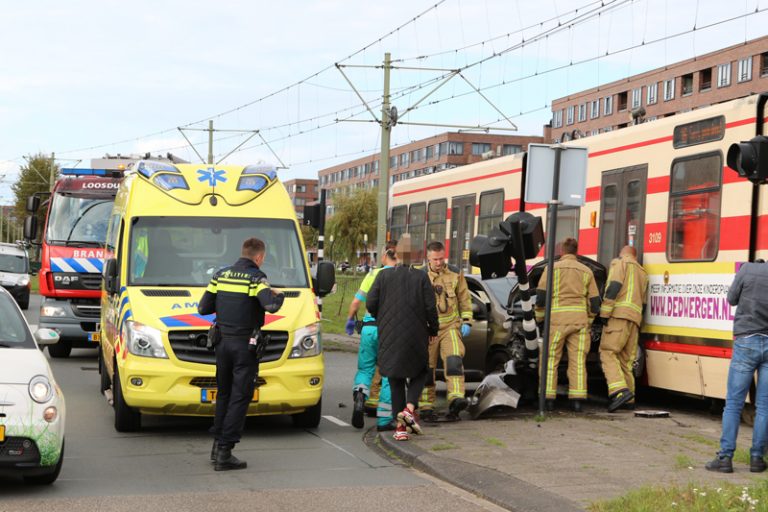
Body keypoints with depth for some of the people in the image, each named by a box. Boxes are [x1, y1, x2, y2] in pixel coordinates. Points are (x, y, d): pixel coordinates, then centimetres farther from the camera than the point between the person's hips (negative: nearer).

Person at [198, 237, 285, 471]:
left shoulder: (221, 275, 8)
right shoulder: (256, 278, -10)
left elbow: (203, 308, 8)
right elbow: (270, 305, -25)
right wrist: (278, 296, -3)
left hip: (222, 343, 6)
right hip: (245, 345, -6)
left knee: (223, 393, 19)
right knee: (240, 397, -2)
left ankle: (217, 444, 22)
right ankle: (224, 453, -6)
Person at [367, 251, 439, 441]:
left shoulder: (384, 275, 0)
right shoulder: (421, 277, -5)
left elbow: (371, 304, -4)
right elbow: (430, 307, -7)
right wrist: (433, 329, 10)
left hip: (389, 335, 1)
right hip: (416, 336, -1)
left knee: (395, 379, 9)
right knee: (419, 373, 18)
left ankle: (401, 427, 7)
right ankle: (410, 408, -7)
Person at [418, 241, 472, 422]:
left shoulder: (455, 275, 7)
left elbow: (465, 300, 14)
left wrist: (466, 321, 5)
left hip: (450, 326, 0)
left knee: (454, 360, -22)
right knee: (426, 368, 3)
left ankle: (456, 398, -31)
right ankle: (426, 407, 12)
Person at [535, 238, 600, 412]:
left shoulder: (553, 268, 5)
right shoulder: (586, 271, 14)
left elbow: (541, 295, -1)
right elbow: (595, 301, 12)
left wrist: (539, 318, 12)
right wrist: (588, 322, 23)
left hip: (557, 318, -2)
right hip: (580, 319, 2)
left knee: (551, 359, 3)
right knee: (578, 360, 2)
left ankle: (549, 399, -1)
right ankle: (577, 399, -2)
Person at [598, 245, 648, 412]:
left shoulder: (619, 263, 6)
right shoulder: (642, 273, 29)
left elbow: (614, 287, -10)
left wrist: (604, 313, -12)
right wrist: (638, 325, 28)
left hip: (619, 315, -7)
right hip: (635, 318, 8)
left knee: (608, 353, -14)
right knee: (625, 359, 11)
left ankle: (621, 391, -31)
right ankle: (629, 399, 10)